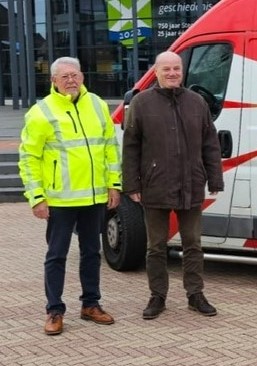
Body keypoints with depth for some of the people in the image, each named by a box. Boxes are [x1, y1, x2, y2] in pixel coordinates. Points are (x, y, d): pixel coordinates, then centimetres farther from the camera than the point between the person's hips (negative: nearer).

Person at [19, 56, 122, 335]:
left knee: (91, 252, 14)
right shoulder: (41, 112, -7)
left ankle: (91, 304, 27)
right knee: (57, 255, 3)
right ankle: (55, 312, 12)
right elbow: (28, 158, -7)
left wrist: (114, 184, 5)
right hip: (59, 199, -4)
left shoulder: (97, 105, 7)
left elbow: (111, 146, 12)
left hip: (95, 196, 5)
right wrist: (36, 197, -12)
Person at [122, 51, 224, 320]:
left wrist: (215, 181, 3)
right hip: (155, 190, -2)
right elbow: (130, 147, -2)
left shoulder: (197, 102, 8)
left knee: (192, 244, 11)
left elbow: (210, 145, 8)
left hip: (191, 189, 2)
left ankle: (195, 295, 22)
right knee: (156, 247, 8)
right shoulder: (141, 103, 0)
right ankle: (157, 297, 20)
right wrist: (132, 185, -6)